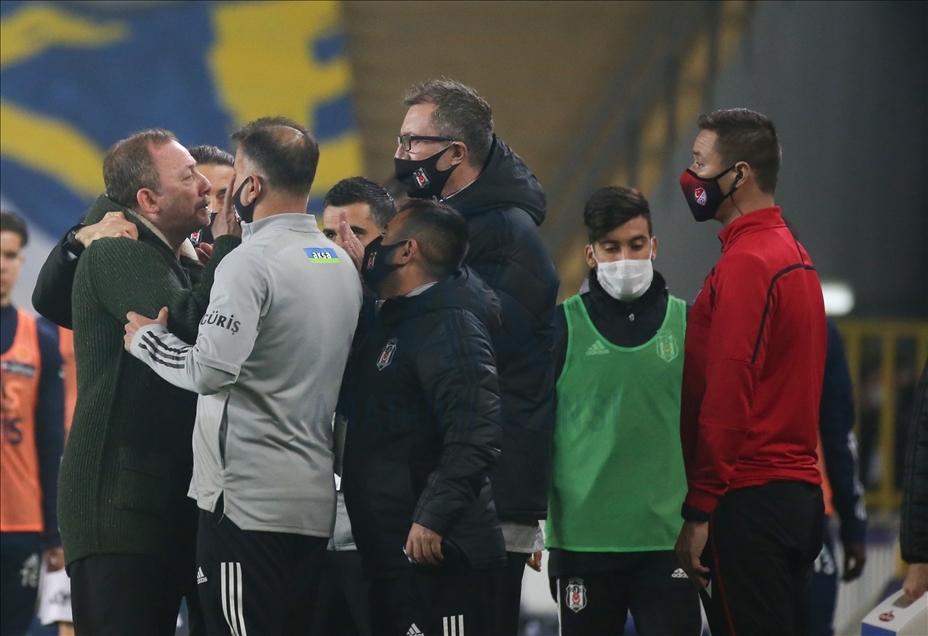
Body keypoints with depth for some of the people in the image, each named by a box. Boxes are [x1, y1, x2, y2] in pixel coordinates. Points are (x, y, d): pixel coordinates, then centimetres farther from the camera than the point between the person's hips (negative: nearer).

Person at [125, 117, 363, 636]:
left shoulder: (251, 262, -13)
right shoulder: (342, 264, 14)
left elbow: (211, 370, -23)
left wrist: (147, 340, -5)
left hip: (247, 502, -8)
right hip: (315, 500, 8)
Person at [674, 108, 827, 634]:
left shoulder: (747, 264, -13)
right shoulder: (794, 254, 17)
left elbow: (726, 397, -17)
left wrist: (699, 511, -16)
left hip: (748, 502, -10)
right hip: (801, 491, 10)